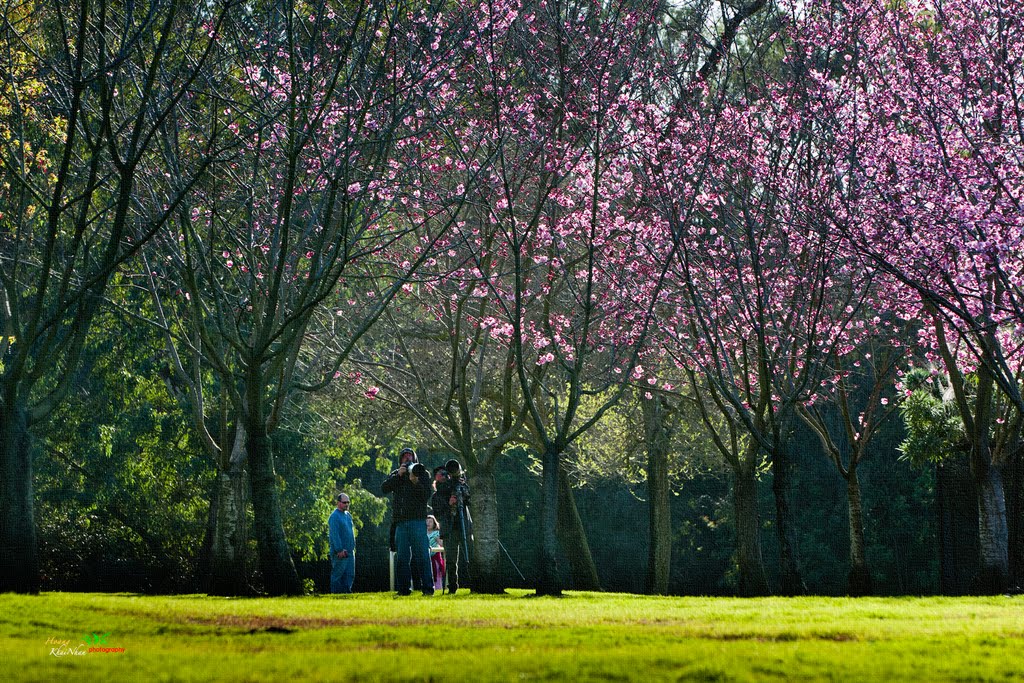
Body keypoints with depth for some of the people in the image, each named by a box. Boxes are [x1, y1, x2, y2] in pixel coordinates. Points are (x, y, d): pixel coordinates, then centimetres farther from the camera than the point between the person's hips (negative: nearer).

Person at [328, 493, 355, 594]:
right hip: (339, 553, -8)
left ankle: (347, 591, 12)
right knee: (337, 574, -3)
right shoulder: (334, 516, -11)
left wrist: (353, 547, 17)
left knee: (350, 574, 7)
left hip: (350, 551, 8)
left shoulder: (348, 515, 16)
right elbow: (334, 535, -17)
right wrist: (340, 550, -21)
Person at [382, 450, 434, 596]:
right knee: (402, 557, 3)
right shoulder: (395, 475, 16)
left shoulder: (423, 474, 8)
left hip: (417, 520, -3)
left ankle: (427, 587, -9)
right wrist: (398, 475, -9)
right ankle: (403, 588, 6)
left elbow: (426, 496, -3)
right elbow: (384, 488, 0)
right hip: (400, 522, 3)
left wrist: (416, 482, -18)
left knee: (422, 555, -8)